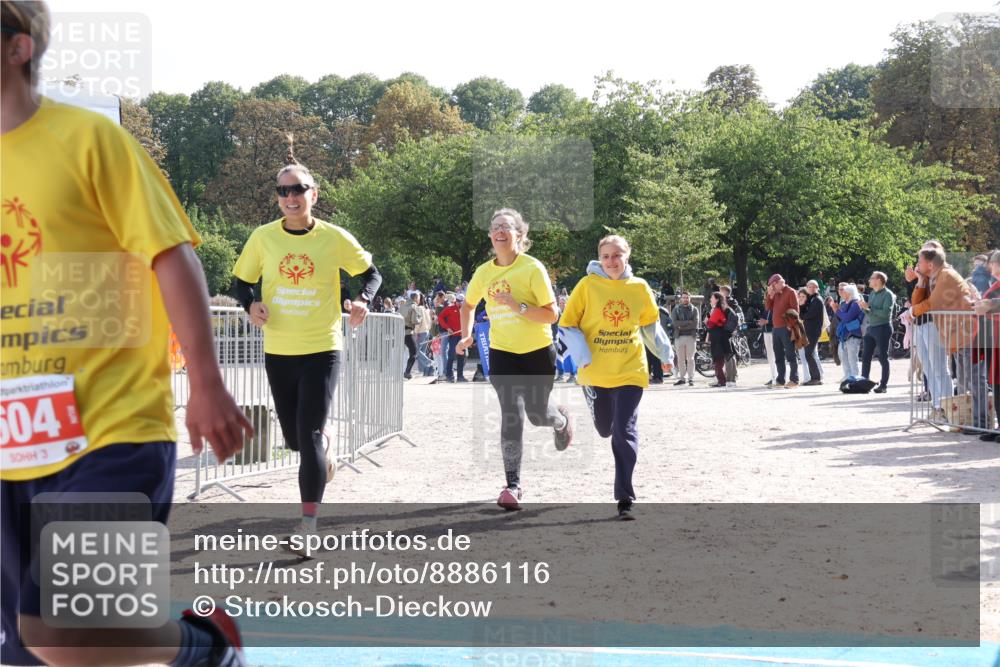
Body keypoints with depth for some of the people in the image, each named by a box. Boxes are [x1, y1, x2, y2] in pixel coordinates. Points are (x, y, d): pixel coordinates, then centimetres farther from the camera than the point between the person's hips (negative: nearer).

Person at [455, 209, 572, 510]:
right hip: (502, 352, 2)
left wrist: (518, 307, -26)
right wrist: (466, 335, 10)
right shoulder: (484, 272, 1)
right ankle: (512, 484, -6)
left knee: (537, 413, 8)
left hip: (538, 352, -2)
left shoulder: (533, 268, -12)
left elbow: (551, 315, -16)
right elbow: (469, 305, 21)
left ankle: (561, 420, 47)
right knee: (511, 416, -9)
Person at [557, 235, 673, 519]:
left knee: (624, 431, -10)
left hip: (631, 371, -1)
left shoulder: (639, 288, 0)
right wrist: (581, 355, -14)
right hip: (596, 371, 1)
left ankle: (625, 500, -6)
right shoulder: (588, 285, -6)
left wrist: (664, 353, 20)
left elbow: (650, 323, 17)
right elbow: (568, 324, -3)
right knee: (604, 428, 14)